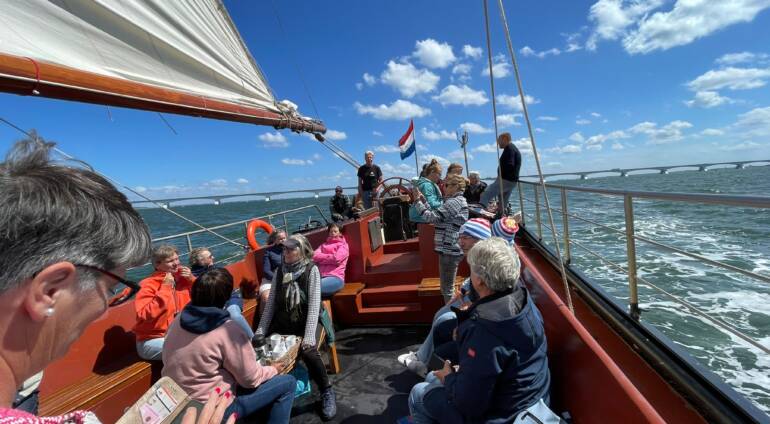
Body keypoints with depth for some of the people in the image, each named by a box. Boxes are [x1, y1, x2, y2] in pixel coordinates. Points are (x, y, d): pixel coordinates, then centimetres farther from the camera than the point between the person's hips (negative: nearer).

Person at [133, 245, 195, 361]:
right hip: (152, 341, -6)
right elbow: (146, 315, -27)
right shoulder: (148, 285, -13)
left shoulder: (181, 278, 3)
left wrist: (191, 280, -5)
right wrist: (165, 288, -25)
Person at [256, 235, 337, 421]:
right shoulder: (279, 271, 2)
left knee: (308, 351, -29)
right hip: (283, 322, 4)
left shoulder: (311, 270, -11)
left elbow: (314, 304, -17)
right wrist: (261, 331, -3)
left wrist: (309, 336, -25)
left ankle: (327, 392, -5)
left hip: (306, 321, -4)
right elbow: (271, 303, 4)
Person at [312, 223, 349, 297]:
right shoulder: (324, 245, 26)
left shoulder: (343, 245, 12)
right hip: (321, 276, 4)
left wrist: (322, 257, 7)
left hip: (335, 277, -4)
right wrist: (330, 257, 0)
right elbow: (315, 256, 7)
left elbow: (336, 258, -7)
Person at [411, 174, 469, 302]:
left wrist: (417, 201, -12)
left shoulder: (453, 202, -17)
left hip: (449, 250, -11)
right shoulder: (458, 200, 15)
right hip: (452, 248, 11)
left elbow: (431, 217, -20)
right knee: (448, 287, 22)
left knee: (447, 288, 0)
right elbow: (435, 214, 11)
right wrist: (423, 199, 6)